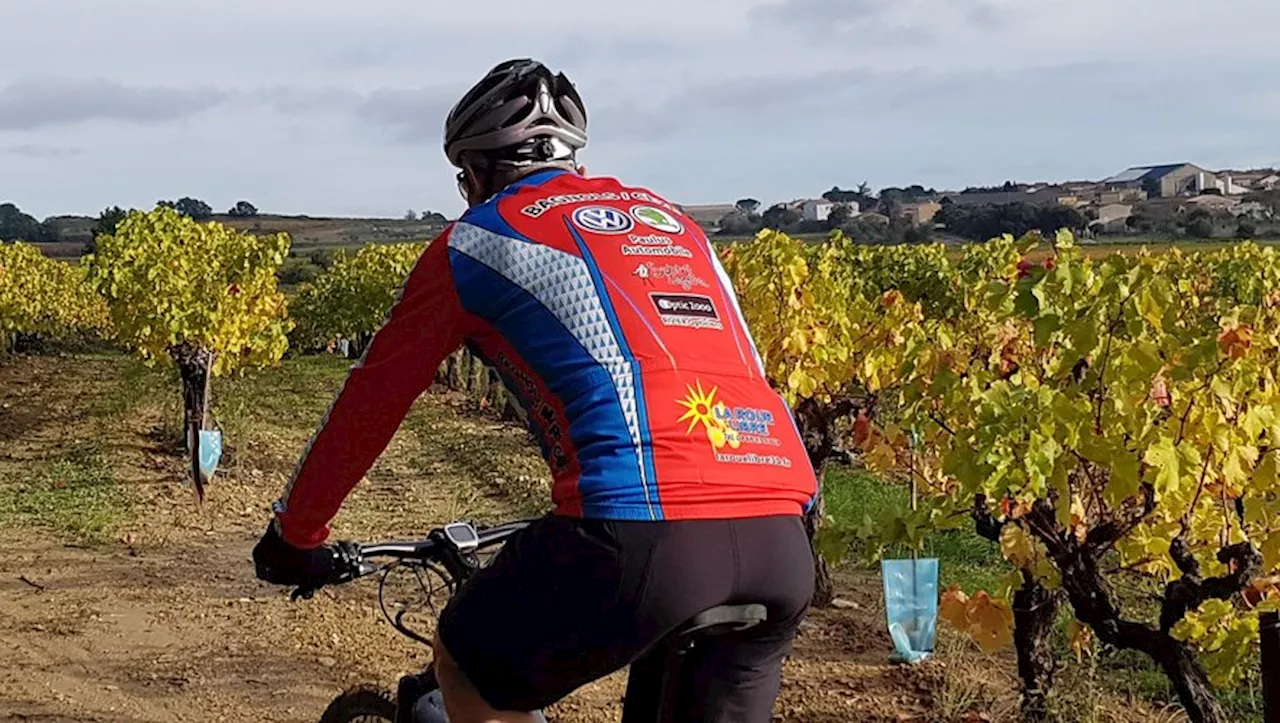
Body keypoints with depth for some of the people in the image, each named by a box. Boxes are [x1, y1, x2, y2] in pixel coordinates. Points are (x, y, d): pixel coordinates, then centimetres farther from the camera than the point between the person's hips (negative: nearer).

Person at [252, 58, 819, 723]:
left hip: (643, 536, -5)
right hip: (782, 543, 5)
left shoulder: (476, 242, 14)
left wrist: (292, 535, 35)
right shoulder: (669, 220, 29)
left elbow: (368, 405, 20)